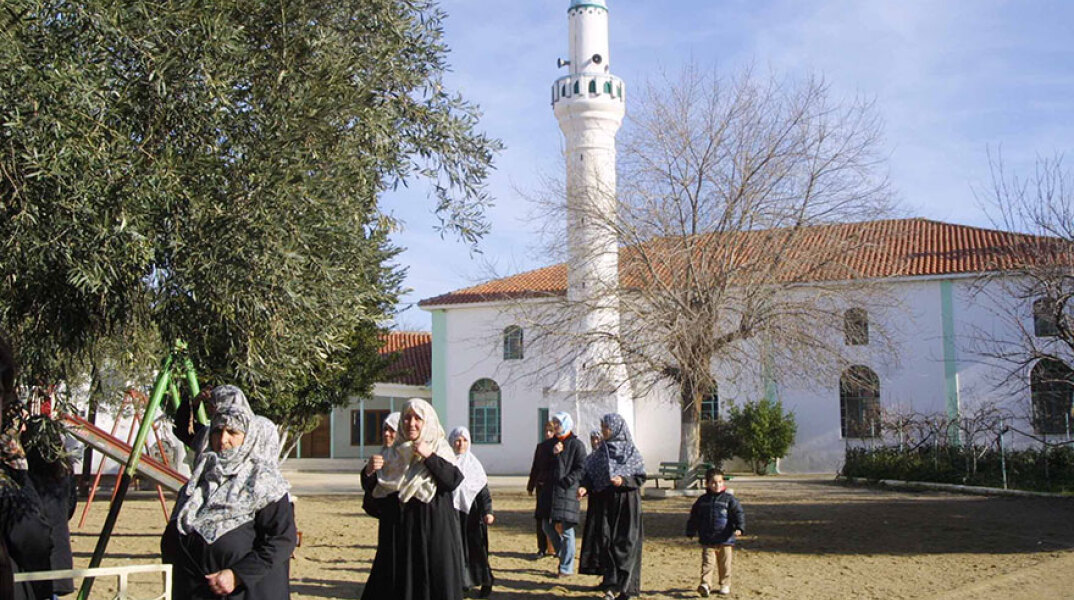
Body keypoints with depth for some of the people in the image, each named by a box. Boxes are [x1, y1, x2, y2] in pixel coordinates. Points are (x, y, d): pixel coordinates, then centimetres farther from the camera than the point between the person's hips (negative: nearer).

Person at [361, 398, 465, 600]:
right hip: (399, 530, 3)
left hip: (433, 531, -3)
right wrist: (371, 472, -7)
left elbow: (454, 480, -14)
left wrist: (429, 457, -19)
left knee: (434, 583, -3)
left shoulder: (440, 451, 2)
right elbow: (376, 494, 12)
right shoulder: (394, 454, 10)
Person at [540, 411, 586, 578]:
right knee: (548, 527, 8)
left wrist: (565, 482, -16)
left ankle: (566, 567, 2)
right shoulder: (551, 443, 15)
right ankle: (563, 556, 27)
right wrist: (553, 454, -7)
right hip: (550, 490, 6)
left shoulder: (576, 444, -2)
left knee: (566, 528, -6)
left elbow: (580, 469, -7)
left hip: (567, 491, -6)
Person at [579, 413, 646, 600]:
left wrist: (623, 480, -19)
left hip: (627, 502, -4)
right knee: (606, 541, -1)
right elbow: (591, 474, 7)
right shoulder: (601, 451, 9)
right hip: (606, 502, 4)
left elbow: (641, 477, -3)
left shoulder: (631, 450, -2)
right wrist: (584, 487, -12)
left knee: (625, 542, -5)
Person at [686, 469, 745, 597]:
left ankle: (725, 585, 22)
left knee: (724, 564, 9)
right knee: (707, 563, -9)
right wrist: (690, 532, 15)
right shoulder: (702, 501, 7)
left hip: (725, 540, -1)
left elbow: (739, 513, -6)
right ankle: (705, 584, -15)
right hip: (707, 541, 1)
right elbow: (694, 518, 15)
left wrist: (739, 527, -21)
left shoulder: (729, 499, -1)